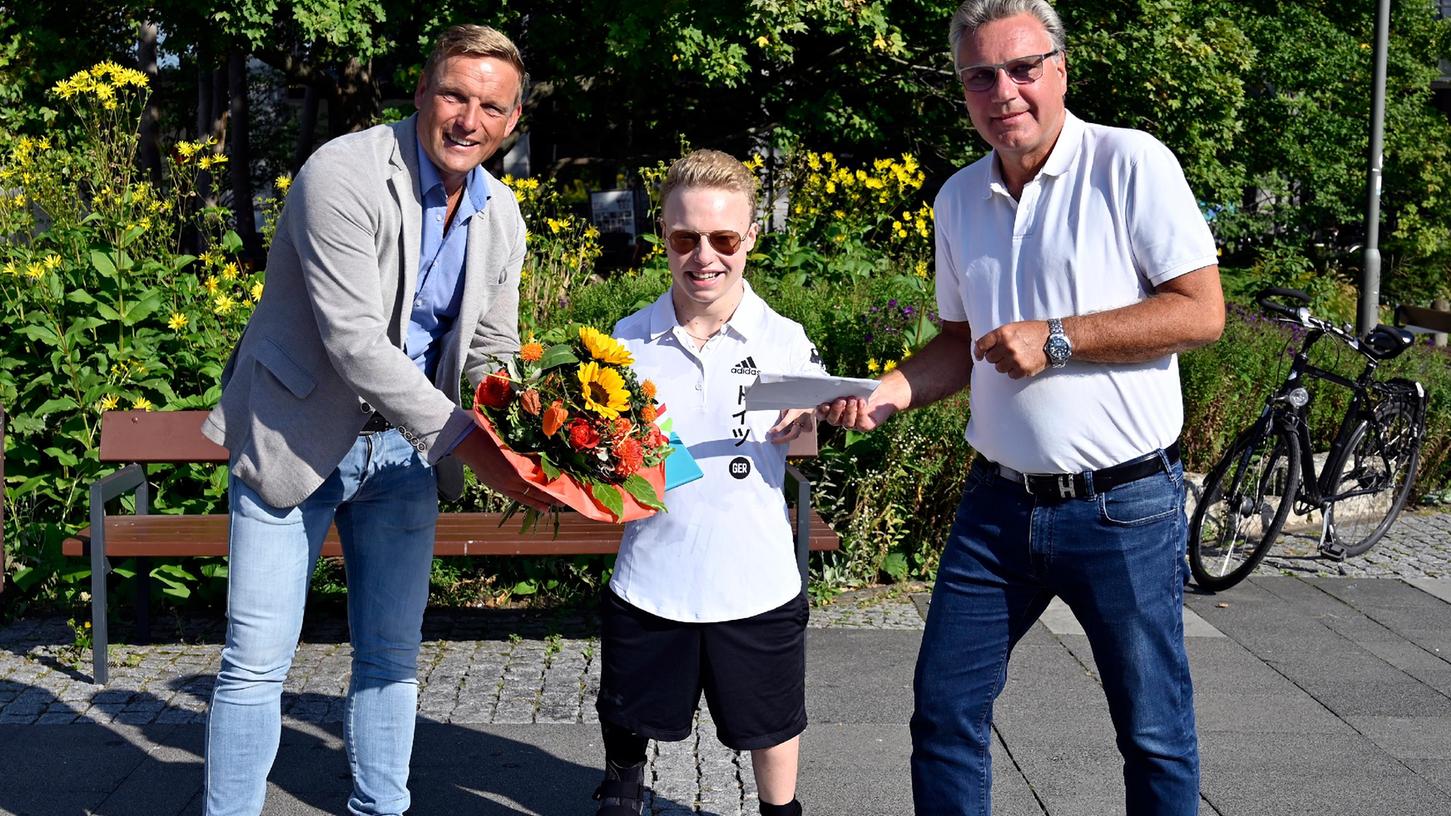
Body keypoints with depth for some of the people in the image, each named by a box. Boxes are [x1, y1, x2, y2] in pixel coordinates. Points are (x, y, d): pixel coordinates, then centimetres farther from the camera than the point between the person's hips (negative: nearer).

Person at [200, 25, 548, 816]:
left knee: (393, 657, 13)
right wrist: (464, 439, -30)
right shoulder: (344, 175, -20)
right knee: (257, 662, -1)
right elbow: (354, 340, -27)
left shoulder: (501, 216, 2)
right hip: (295, 439, -6)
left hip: (404, 449, 6)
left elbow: (491, 351, 7)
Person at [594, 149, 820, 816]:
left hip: (755, 580, -1)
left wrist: (802, 424, -17)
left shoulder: (785, 341, -8)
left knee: (769, 725, 16)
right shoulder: (629, 340, -5)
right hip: (649, 577, 2)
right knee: (629, 721, 20)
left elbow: (809, 444, 4)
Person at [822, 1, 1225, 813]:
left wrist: (1056, 338, -18)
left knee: (1155, 730, 8)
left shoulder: (1132, 163, -10)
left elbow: (1201, 312, -14)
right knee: (945, 708, 11)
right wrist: (895, 389, -1)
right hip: (999, 503, 5)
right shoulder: (959, 198, 9)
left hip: (1123, 506, -5)